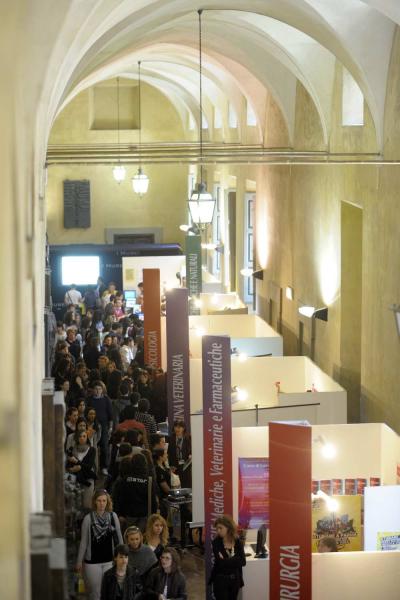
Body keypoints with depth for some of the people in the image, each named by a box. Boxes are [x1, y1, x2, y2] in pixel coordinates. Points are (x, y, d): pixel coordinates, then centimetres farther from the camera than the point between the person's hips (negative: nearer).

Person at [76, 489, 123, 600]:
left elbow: (119, 537, 7)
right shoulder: (88, 518, -7)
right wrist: (79, 561, 1)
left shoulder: (113, 516, 0)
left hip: (109, 561, 2)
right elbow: (84, 541, -2)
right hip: (92, 562, -2)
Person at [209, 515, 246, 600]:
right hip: (220, 580, -3)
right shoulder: (216, 542, -11)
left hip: (235, 579, 3)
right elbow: (220, 562, -22)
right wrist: (235, 560, -18)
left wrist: (225, 561, -17)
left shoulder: (237, 542, -4)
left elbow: (243, 561, -12)